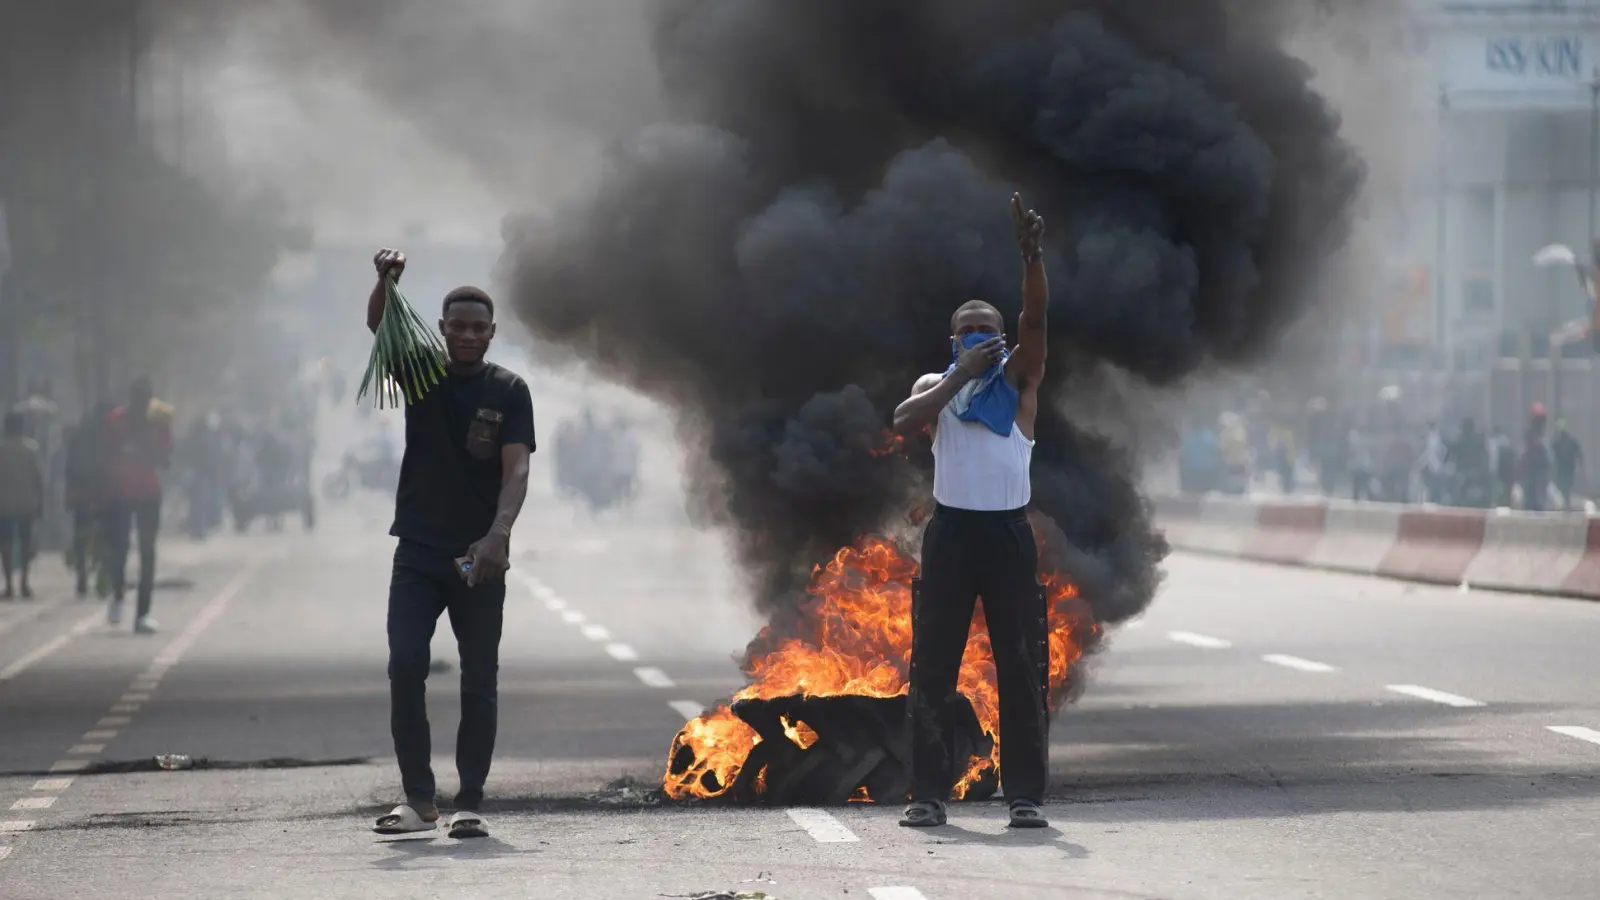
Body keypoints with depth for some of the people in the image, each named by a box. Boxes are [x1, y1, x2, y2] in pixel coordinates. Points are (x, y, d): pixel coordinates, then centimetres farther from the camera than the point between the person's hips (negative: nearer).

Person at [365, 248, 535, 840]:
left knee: (479, 683, 2)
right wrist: (385, 282, -38)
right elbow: (378, 328, -16)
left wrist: (497, 534, -28)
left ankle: (470, 804, 7)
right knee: (404, 668, -10)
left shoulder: (509, 392, 0)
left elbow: (516, 470, -11)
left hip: (479, 558, -1)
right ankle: (418, 799, -3)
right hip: (418, 553, 1)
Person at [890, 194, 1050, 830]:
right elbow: (904, 422, -11)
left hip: (1008, 532, -1)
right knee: (932, 668, 1)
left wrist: (1031, 253, -26)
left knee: (1022, 667, -2)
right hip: (951, 531, 1)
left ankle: (1025, 794, 3)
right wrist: (962, 373, -13)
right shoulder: (936, 384, 10)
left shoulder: (1018, 378, 6)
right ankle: (929, 794, 7)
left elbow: (1036, 316, -11)